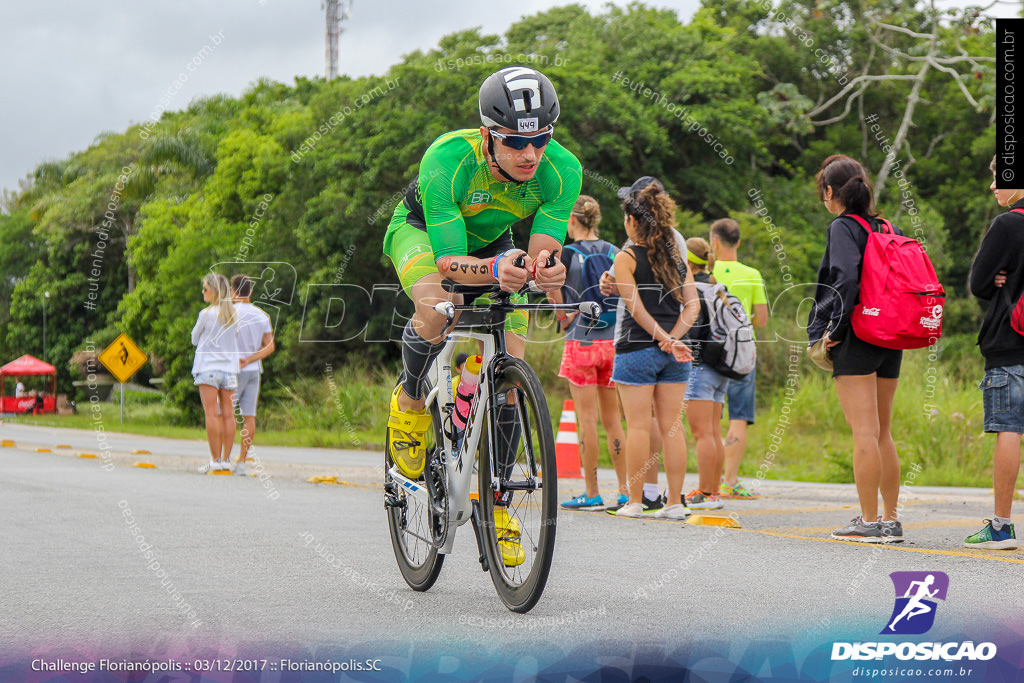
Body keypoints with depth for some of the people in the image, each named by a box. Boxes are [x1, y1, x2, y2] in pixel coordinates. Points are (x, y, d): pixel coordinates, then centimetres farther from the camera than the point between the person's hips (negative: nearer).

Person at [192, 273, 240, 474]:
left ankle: (215, 459, -8)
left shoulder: (206, 314, -9)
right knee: (228, 414, 3)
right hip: (229, 367, 5)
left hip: (208, 367, -5)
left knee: (212, 414, -6)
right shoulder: (234, 314, 4)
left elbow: (194, 339, 3)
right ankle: (226, 459, 4)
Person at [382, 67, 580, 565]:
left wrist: (545, 270, -54)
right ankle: (410, 402, -7)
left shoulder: (562, 170, -30)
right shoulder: (447, 160, -39)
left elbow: (541, 252, -29)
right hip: (423, 229, -3)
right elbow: (448, 260, -40)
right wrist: (495, 270, -61)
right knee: (438, 305, -37)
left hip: (494, 242, 3)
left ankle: (496, 506, 7)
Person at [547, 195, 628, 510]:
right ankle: (625, 490, 9)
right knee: (612, 419, 10)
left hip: (581, 342, -5)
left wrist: (563, 316, -6)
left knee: (587, 418, -1)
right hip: (613, 341, 5)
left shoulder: (568, 253, -6)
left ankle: (592, 493, 1)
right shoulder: (613, 252, 7)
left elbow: (550, 283, -19)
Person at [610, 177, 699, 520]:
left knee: (638, 426, 0)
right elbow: (691, 305, 1)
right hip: (674, 354, 5)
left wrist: (667, 340, -13)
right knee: (671, 426, 6)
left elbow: (637, 308, -13)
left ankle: (635, 501, 3)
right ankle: (675, 501, 6)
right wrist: (673, 338, -7)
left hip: (637, 349, -5)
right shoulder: (678, 256, 9)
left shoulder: (626, 258, -5)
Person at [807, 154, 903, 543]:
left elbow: (846, 278, -22)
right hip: (891, 343, 8)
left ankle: (871, 522, -7)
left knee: (864, 433, -7)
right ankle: (890, 520, 17)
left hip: (857, 339, -8)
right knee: (882, 434, 14)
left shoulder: (842, 227, -8)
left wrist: (834, 328, -15)